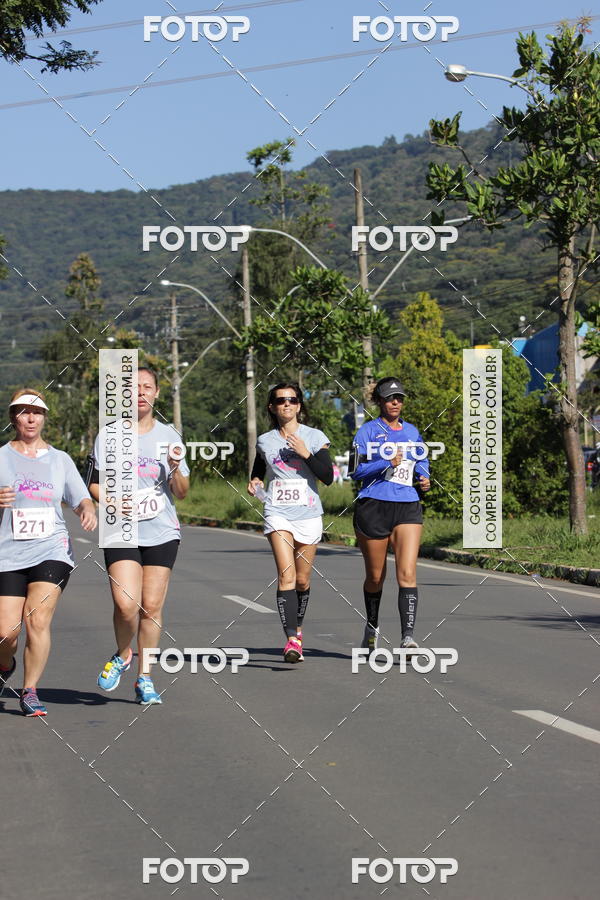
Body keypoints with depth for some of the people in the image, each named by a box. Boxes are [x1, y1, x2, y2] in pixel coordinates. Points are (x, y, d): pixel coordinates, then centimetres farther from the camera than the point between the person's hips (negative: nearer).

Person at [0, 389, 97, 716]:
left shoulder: (60, 459, 12)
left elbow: (81, 498, 13)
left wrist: (88, 510, -10)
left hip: (51, 551, 1)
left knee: (38, 620, -15)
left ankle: (30, 691, 0)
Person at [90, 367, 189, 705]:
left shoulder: (168, 436, 6)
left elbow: (182, 493, 7)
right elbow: (95, 484, 9)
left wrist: (175, 469, -13)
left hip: (162, 533, 1)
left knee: (152, 606, 0)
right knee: (126, 603, -16)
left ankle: (145, 679, 13)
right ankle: (122, 656, 13)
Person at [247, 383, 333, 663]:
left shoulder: (315, 437, 2)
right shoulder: (265, 441, 8)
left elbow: (328, 476, -5)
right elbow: (258, 469, 26)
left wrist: (306, 453, -15)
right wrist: (255, 482, 5)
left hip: (308, 515, 1)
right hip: (278, 514, 0)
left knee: (302, 580, 8)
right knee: (286, 575, -18)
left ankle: (297, 628, 33)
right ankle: (292, 639, -24)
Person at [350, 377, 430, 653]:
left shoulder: (412, 431, 15)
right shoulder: (367, 431, 1)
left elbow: (421, 461, 29)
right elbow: (355, 470, -6)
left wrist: (424, 478, 8)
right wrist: (387, 464, -19)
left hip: (408, 507, 3)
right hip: (373, 506, -2)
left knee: (407, 573, -13)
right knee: (375, 576, 9)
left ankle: (408, 636, -19)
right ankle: (372, 627, 33)